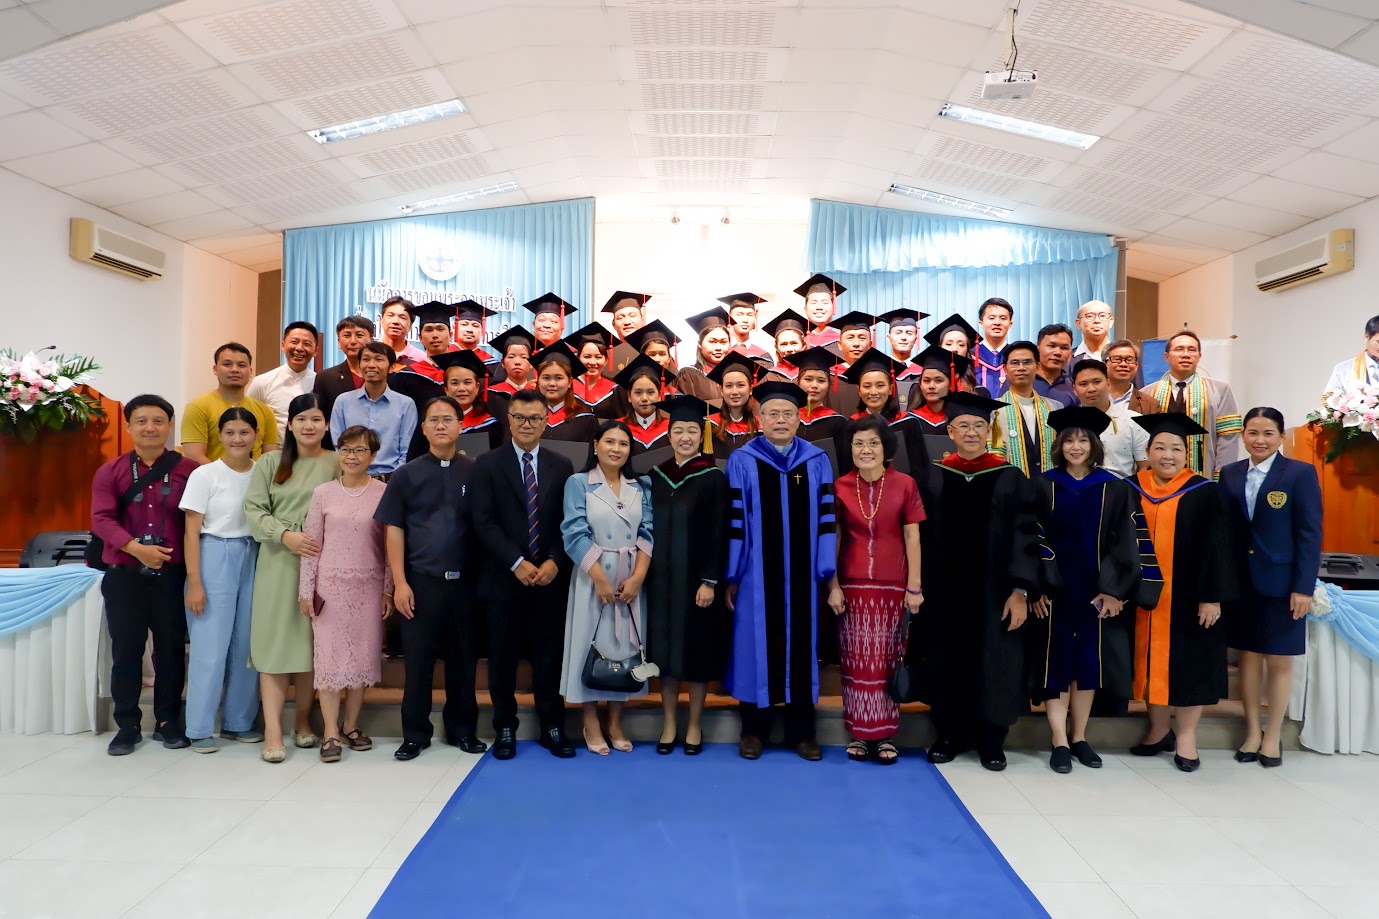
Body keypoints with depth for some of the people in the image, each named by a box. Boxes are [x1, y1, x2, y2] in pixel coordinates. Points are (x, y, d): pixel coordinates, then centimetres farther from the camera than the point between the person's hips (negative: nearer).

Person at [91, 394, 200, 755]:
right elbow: (101, 519, -7)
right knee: (125, 650, 6)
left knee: (171, 647, 7)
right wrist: (136, 548, -21)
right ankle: (127, 725, 19)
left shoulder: (188, 470, -1)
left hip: (172, 575, -1)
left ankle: (167, 721, 21)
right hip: (124, 576, 1)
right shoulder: (109, 472, 3)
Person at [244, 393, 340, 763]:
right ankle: (273, 731, 0)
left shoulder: (337, 464, 3)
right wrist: (286, 535, -13)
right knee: (275, 639, -2)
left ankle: (303, 721, 22)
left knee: (311, 640, 7)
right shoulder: (270, 463, 7)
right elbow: (254, 510, 1)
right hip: (277, 562, 0)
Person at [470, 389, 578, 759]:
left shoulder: (561, 466, 8)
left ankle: (552, 727, 20)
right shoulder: (488, 464, 2)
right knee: (503, 657, 8)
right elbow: (484, 522, -7)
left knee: (549, 656, 8)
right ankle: (505, 728, 22)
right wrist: (517, 564, -14)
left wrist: (554, 562, -10)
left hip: (550, 577, 1)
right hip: (504, 578, -1)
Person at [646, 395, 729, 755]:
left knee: (696, 651, 5)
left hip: (697, 579, -3)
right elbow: (649, 530, 9)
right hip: (661, 578, 4)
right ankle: (668, 723, 21)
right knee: (665, 650, 9)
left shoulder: (713, 478, -6)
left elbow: (718, 535, -9)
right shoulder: (656, 476, 6)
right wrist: (647, 574, 4)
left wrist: (710, 581, -14)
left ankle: (694, 726, 19)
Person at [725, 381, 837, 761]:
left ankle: (801, 731, 21)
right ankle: (753, 730, 20)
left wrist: (826, 570, -2)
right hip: (757, 576, -1)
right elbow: (735, 520, -2)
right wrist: (731, 574, -4)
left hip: (802, 577, 2)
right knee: (757, 646, 6)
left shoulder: (817, 461, 4)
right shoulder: (741, 461, 0)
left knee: (801, 647, 9)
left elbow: (825, 519, 3)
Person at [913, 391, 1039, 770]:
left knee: (993, 662, 6)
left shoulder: (1010, 478, 0)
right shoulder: (932, 478, 3)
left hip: (994, 591, -1)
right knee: (948, 661, 8)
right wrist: (920, 588, -2)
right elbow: (921, 537, 4)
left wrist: (1020, 590, -13)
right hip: (944, 590, 1)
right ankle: (950, 733, 23)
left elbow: (1025, 537, -4)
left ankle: (991, 739, 20)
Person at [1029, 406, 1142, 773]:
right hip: (1053, 590, -1)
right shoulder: (1042, 486, 0)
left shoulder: (1115, 489, 2)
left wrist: (1115, 590, -8)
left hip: (1097, 590, 1)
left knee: (1089, 661, 8)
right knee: (1056, 662, 0)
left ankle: (1079, 737, 21)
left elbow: (1124, 543, 0)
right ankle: (1060, 741, 7)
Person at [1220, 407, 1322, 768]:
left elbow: (1310, 534, -8)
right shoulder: (1229, 474, 5)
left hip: (1281, 582, -3)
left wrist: (1304, 587, -13)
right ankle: (1252, 731, 22)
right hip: (1240, 582, 3)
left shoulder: (1301, 473, -5)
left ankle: (1273, 735, 21)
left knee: (1279, 660, 8)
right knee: (1248, 656, 10)